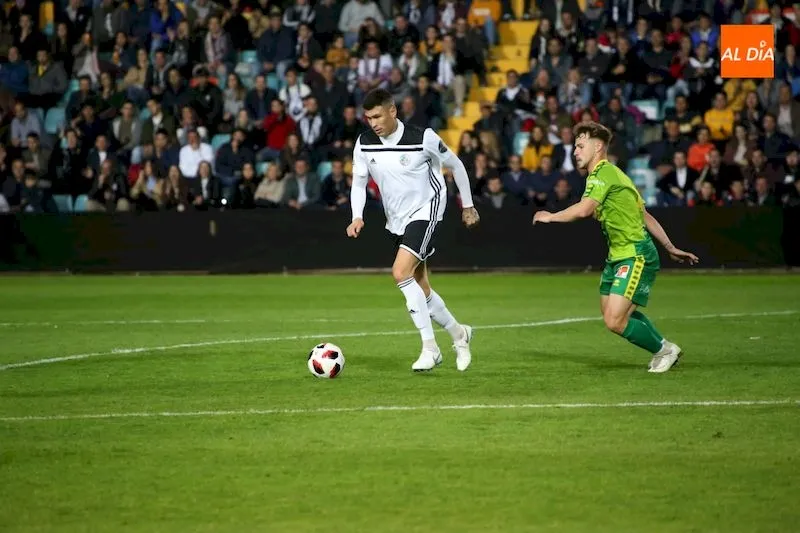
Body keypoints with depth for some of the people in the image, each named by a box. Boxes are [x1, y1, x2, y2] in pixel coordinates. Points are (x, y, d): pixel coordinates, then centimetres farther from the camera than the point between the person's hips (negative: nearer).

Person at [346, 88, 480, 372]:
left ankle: (429, 347, -19)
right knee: (420, 289, 11)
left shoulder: (423, 138, -18)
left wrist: (467, 205, 6)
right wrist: (357, 217, -12)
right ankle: (458, 333, 34)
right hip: (396, 220, 6)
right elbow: (359, 182, 6)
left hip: (425, 211, -6)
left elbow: (455, 165, -2)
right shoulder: (364, 144, -6)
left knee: (401, 272, -25)